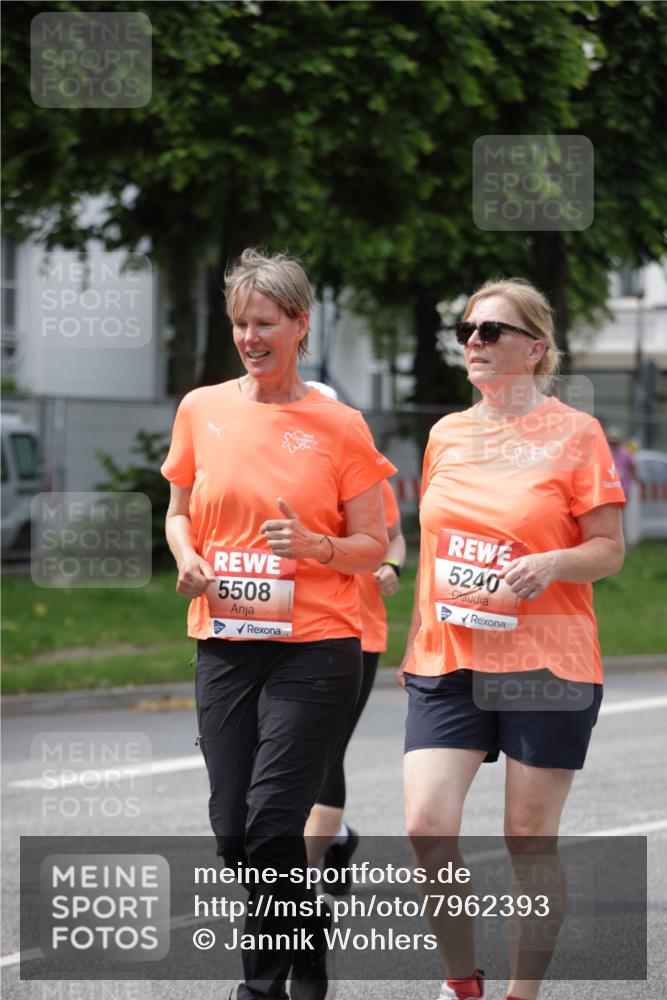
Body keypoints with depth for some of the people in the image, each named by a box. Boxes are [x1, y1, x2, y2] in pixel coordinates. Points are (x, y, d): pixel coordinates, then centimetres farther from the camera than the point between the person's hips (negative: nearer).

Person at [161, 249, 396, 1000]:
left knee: (271, 820, -13)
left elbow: (372, 545, 2)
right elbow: (179, 511, 18)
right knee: (231, 828, 3)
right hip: (224, 645, 4)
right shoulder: (201, 410, 7)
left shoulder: (338, 426, -1)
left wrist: (315, 545, -17)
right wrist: (187, 559, -3)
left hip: (314, 647, -3)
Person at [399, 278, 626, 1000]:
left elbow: (610, 550, -3)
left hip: (546, 665, -4)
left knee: (530, 839, 2)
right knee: (427, 826, -9)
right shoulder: (447, 434, 12)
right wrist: (414, 642, 18)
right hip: (448, 662, 4)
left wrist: (551, 563, -21)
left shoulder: (574, 433, -2)